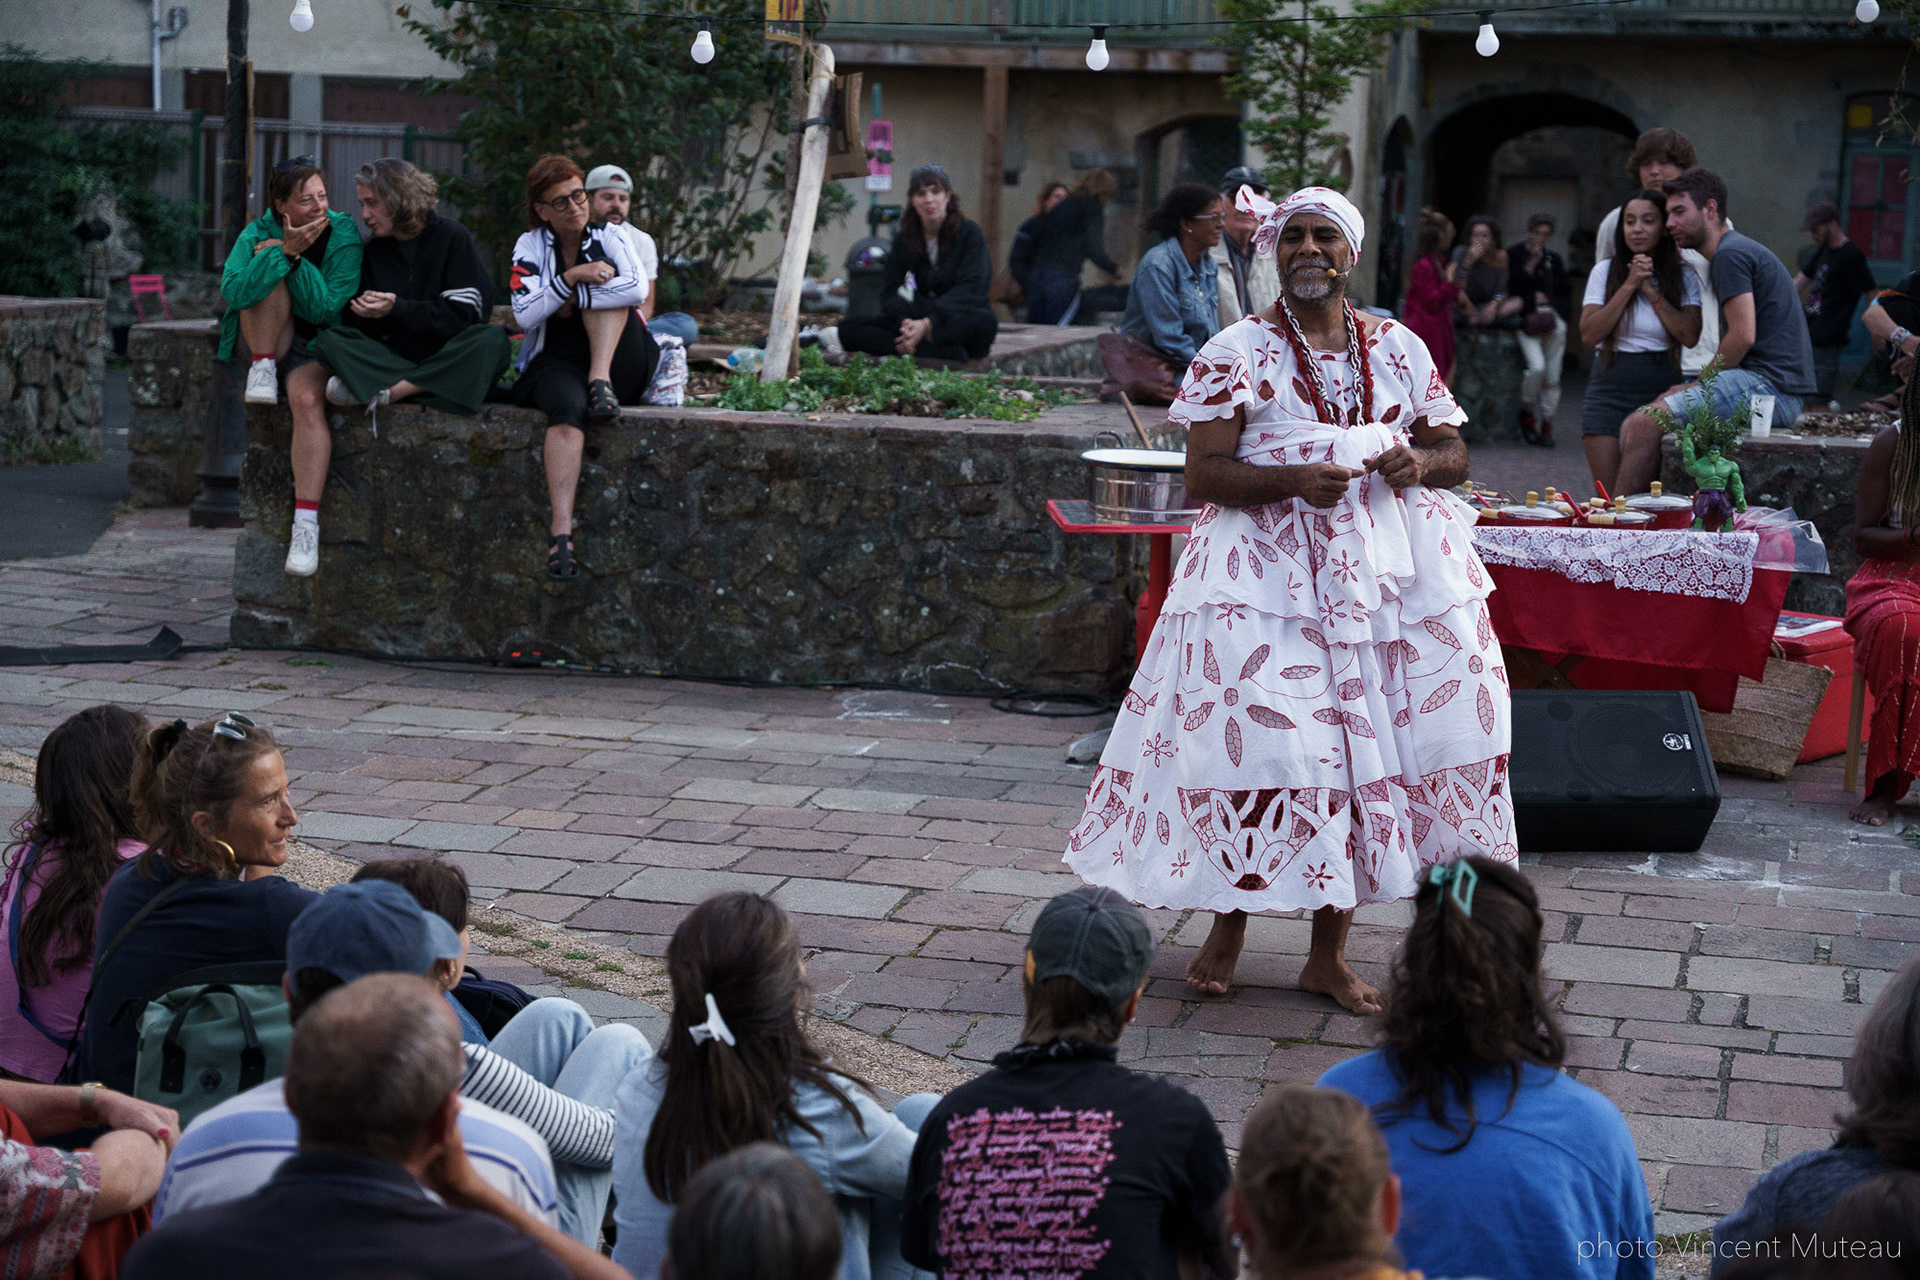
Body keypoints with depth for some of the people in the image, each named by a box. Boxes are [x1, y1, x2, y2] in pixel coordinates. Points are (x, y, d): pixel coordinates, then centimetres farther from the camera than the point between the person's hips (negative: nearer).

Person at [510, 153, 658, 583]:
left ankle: (602, 379, -29)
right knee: (567, 407, -38)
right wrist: (570, 278, -14)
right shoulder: (530, 246, 7)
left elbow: (638, 289, -15)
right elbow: (525, 315, -6)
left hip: (621, 366, 1)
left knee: (599, 273, -18)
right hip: (555, 363, -1)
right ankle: (561, 528, -54)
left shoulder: (610, 238, 6)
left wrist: (574, 298, -10)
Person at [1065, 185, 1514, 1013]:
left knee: (1358, 743, 1)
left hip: (1387, 568, 3)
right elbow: (1203, 476, -6)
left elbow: (1455, 455, 17)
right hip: (1267, 569, -3)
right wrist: (1295, 479, -21)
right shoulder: (1235, 353, 1)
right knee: (1257, 739, -11)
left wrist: (1421, 461, -7)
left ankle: (1328, 952, 12)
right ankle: (1227, 929, 10)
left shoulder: (1400, 349, 12)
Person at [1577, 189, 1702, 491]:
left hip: (1662, 391, 0)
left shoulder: (1684, 278, 7)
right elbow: (1589, 336, -5)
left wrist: (1651, 290, -9)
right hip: (1610, 391, 0)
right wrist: (1629, 286, -9)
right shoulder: (1605, 271, 5)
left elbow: (1690, 336, -7)